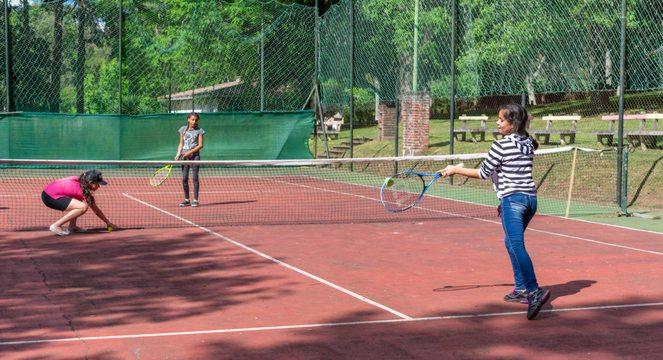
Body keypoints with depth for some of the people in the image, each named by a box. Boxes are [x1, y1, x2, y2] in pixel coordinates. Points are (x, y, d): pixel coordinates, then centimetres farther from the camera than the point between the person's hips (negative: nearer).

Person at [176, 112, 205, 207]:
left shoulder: (199, 131, 1)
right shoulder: (183, 129, 9)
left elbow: (200, 145, -4)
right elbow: (181, 144, 12)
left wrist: (190, 152, -14)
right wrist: (178, 154, -1)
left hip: (195, 156, -3)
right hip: (184, 156, 3)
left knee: (195, 178, -4)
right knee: (184, 178, 1)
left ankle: (195, 200, 0)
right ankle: (186, 200, 9)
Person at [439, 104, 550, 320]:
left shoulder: (502, 145, -10)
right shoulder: (528, 144, 13)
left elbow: (483, 173, -4)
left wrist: (455, 170, 7)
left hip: (512, 199, -9)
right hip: (530, 198, 9)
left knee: (517, 246, -17)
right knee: (511, 242, 23)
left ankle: (534, 291, -32)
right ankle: (521, 290, 25)